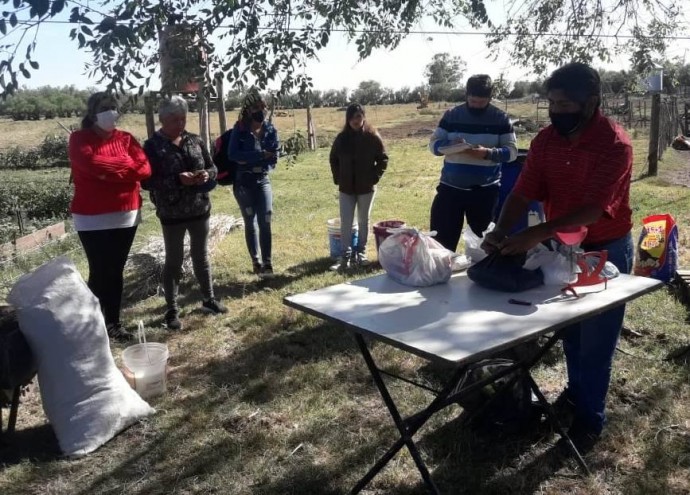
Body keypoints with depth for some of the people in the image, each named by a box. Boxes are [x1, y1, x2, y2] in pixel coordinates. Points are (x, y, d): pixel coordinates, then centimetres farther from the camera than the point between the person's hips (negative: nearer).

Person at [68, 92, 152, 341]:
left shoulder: (126, 138, 7)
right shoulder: (79, 138, -3)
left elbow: (144, 168, -7)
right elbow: (91, 163, -23)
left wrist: (109, 170, -13)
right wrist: (125, 165, -12)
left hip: (126, 214, 4)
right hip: (92, 219, -4)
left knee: (116, 270, 11)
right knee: (99, 272, -1)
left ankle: (114, 320, 22)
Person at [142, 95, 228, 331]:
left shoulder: (195, 140, 4)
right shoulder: (152, 146, -8)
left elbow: (212, 167, 10)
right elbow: (147, 181, -15)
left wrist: (207, 174, -14)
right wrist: (177, 179, -26)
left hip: (199, 209, 4)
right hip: (171, 213, -4)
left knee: (201, 256, 16)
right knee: (174, 260, 5)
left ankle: (209, 300, 30)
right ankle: (172, 309, 16)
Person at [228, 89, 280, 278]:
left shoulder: (270, 130, 1)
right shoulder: (240, 129, -5)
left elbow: (273, 158, -2)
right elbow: (232, 154, -15)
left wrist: (248, 159, -13)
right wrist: (260, 155, -19)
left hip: (263, 181, 1)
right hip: (243, 182, -1)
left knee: (265, 222, -7)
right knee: (250, 223, 7)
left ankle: (267, 263, -3)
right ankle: (256, 262, 18)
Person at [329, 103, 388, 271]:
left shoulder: (373, 137, -7)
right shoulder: (342, 138, -2)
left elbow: (383, 159, -1)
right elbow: (333, 159, 10)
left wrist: (374, 177, -9)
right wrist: (338, 179, 2)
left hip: (366, 187, -1)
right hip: (346, 188, 1)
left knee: (363, 221, 11)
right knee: (346, 223, -1)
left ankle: (361, 253, 23)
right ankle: (345, 257, 2)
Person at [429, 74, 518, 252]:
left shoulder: (501, 119, -1)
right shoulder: (451, 115, 2)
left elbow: (512, 151, -4)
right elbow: (433, 144, 1)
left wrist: (488, 153, -23)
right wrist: (451, 145, -20)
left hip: (485, 190, -1)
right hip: (450, 187, 1)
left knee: (481, 241, 11)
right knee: (441, 238, 3)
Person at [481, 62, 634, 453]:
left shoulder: (615, 144, -24)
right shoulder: (547, 139, -5)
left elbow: (593, 210, -32)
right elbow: (524, 193, -8)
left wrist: (536, 236, -40)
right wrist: (501, 232, -25)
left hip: (606, 250, -6)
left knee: (596, 339, 5)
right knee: (570, 329, 20)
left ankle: (591, 418, 20)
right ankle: (576, 393, 41)